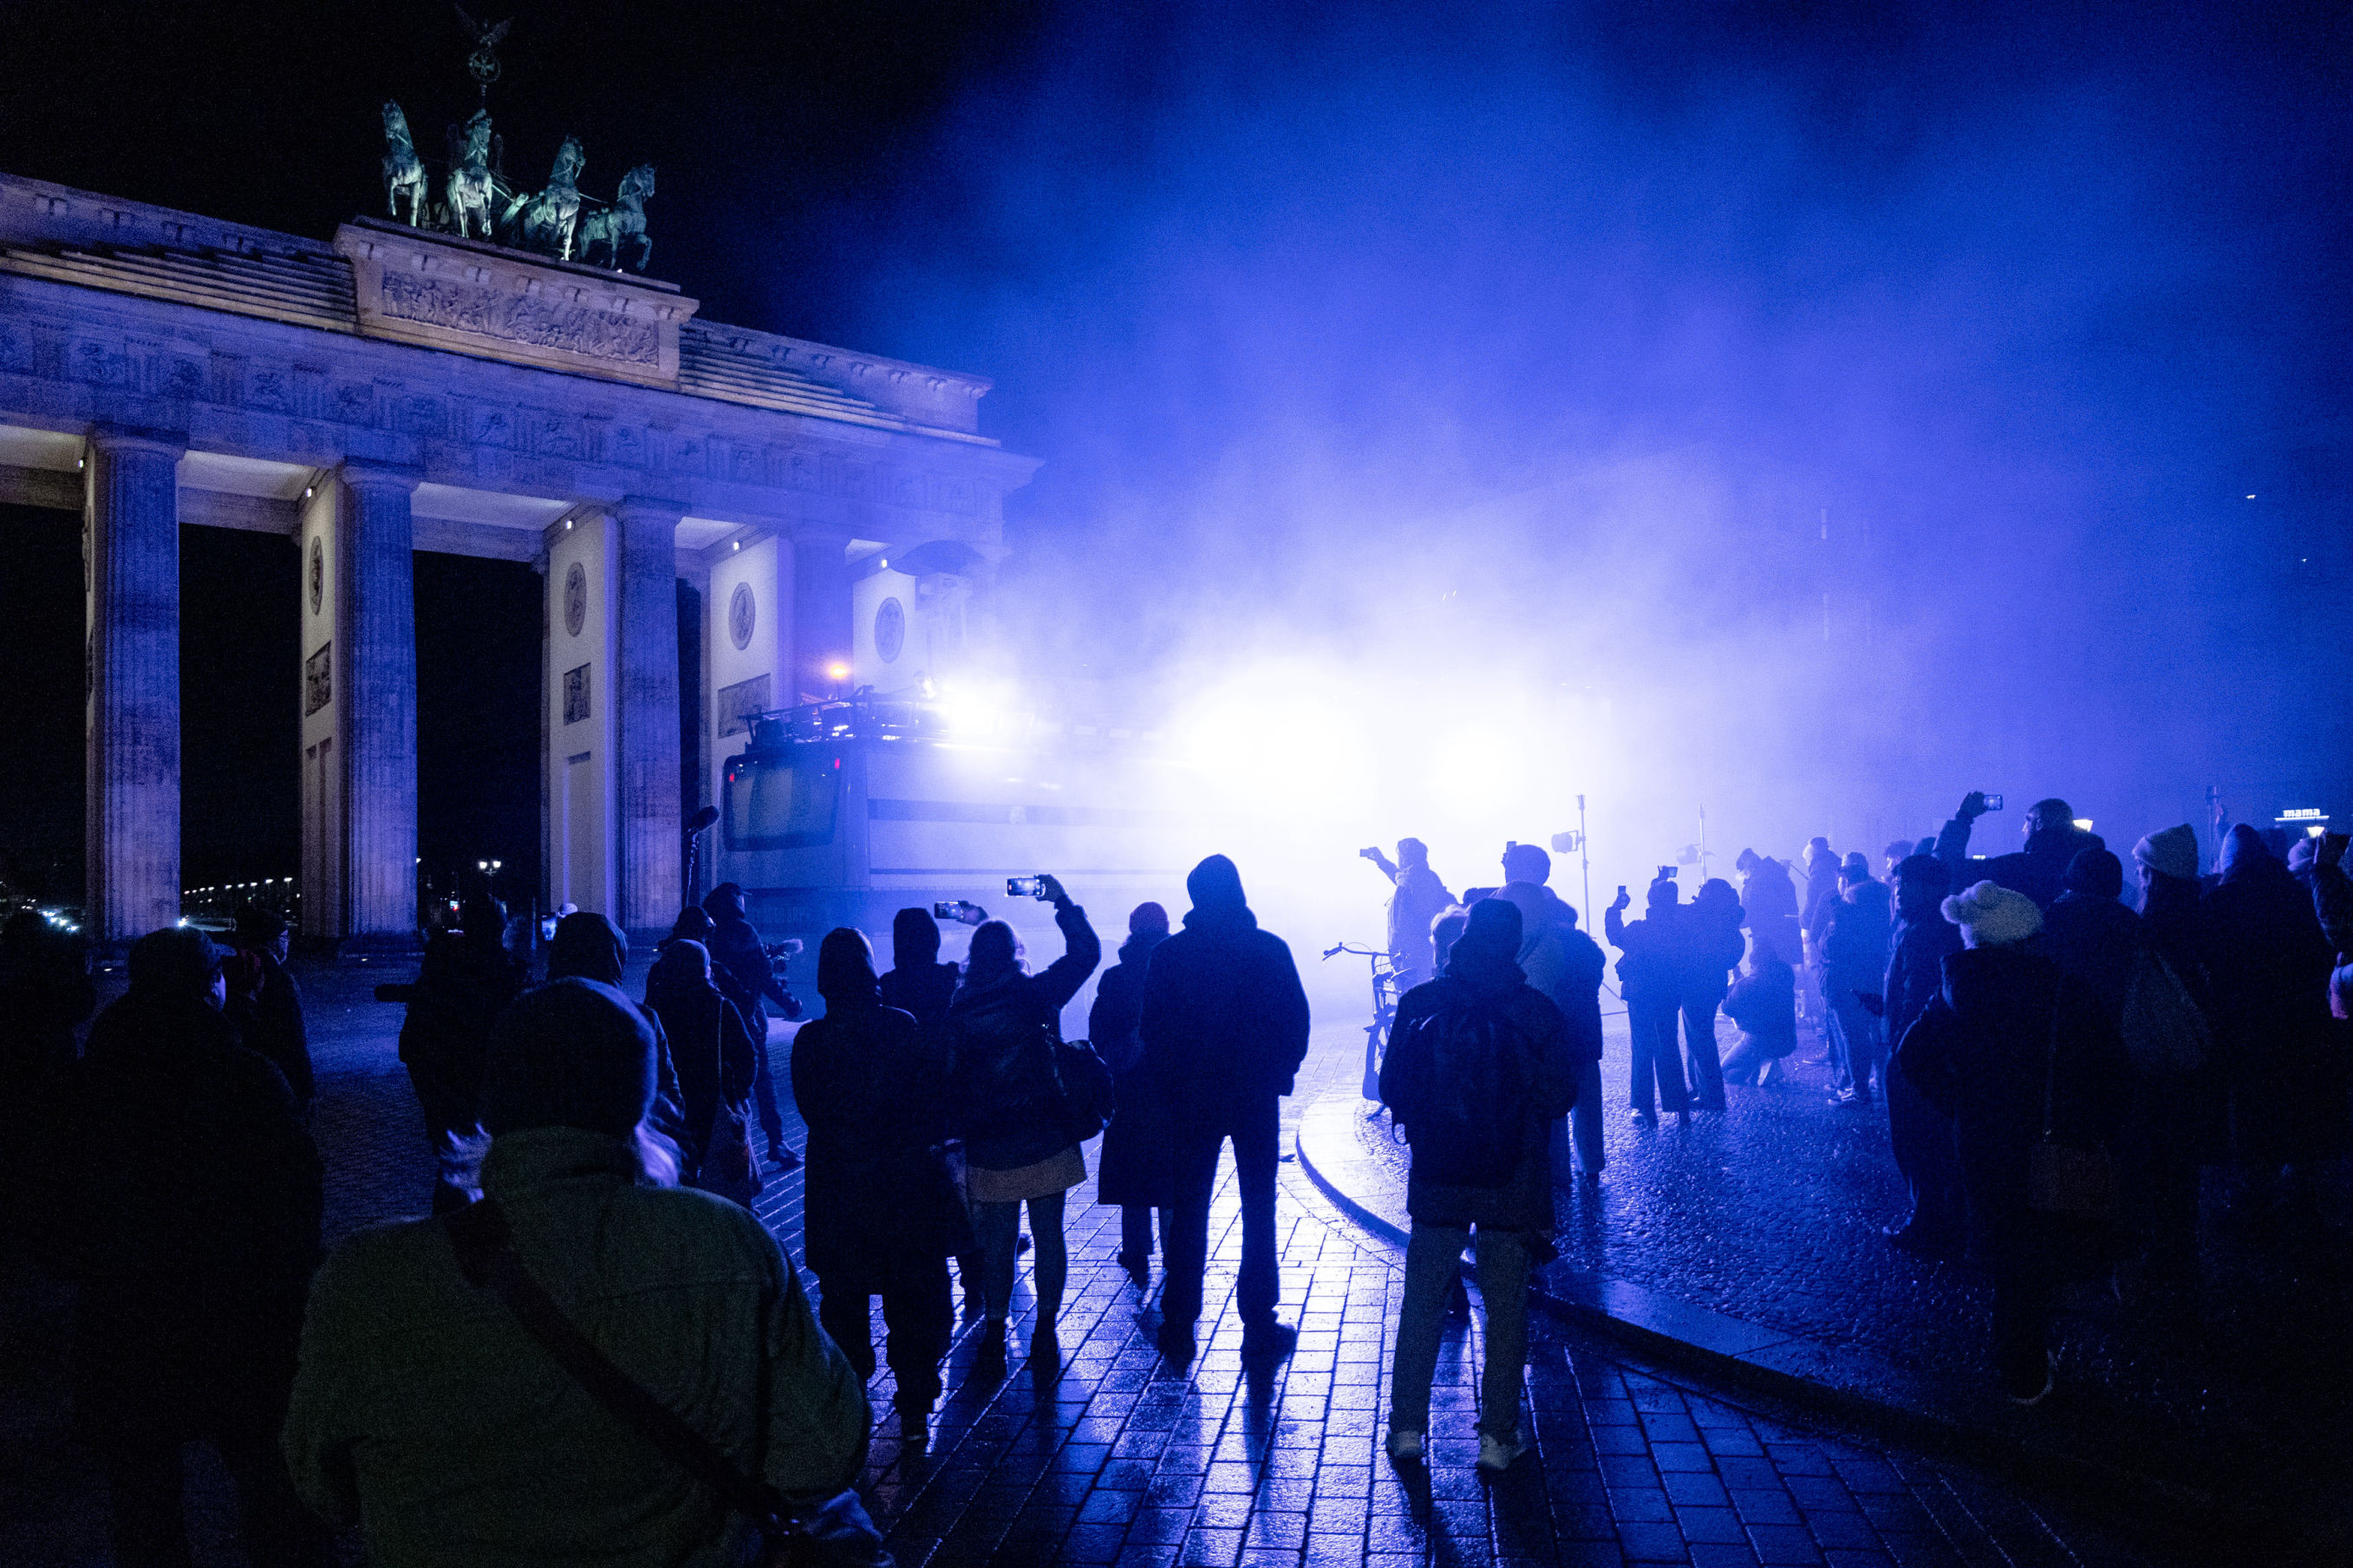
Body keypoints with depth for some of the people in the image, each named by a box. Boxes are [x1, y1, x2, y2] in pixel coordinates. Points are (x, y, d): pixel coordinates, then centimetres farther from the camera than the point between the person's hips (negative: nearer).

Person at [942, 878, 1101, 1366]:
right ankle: (1045, 1334, 16)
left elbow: (951, 1079, -1)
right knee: (1049, 1238, 11)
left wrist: (959, 1133, 7)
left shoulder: (958, 1011, -3)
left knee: (996, 1244, 12)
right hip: (1046, 1141, -1)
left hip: (989, 1150, 1)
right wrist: (1062, 901, 7)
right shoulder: (1036, 993, -8)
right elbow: (1086, 952, 1)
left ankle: (995, 1333, 18)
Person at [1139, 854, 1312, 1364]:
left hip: (1190, 1098, 1)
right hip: (1256, 1096, -1)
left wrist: (1167, 1085, 10)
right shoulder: (1269, 949, -7)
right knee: (1258, 1209, 8)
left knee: (1189, 1210, 10)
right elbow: (1296, 1019, -5)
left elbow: (1151, 1030, -1)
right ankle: (1258, 1327, 11)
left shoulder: (1167, 955, -4)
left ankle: (1179, 1329, 13)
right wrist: (1281, 1072, 9)